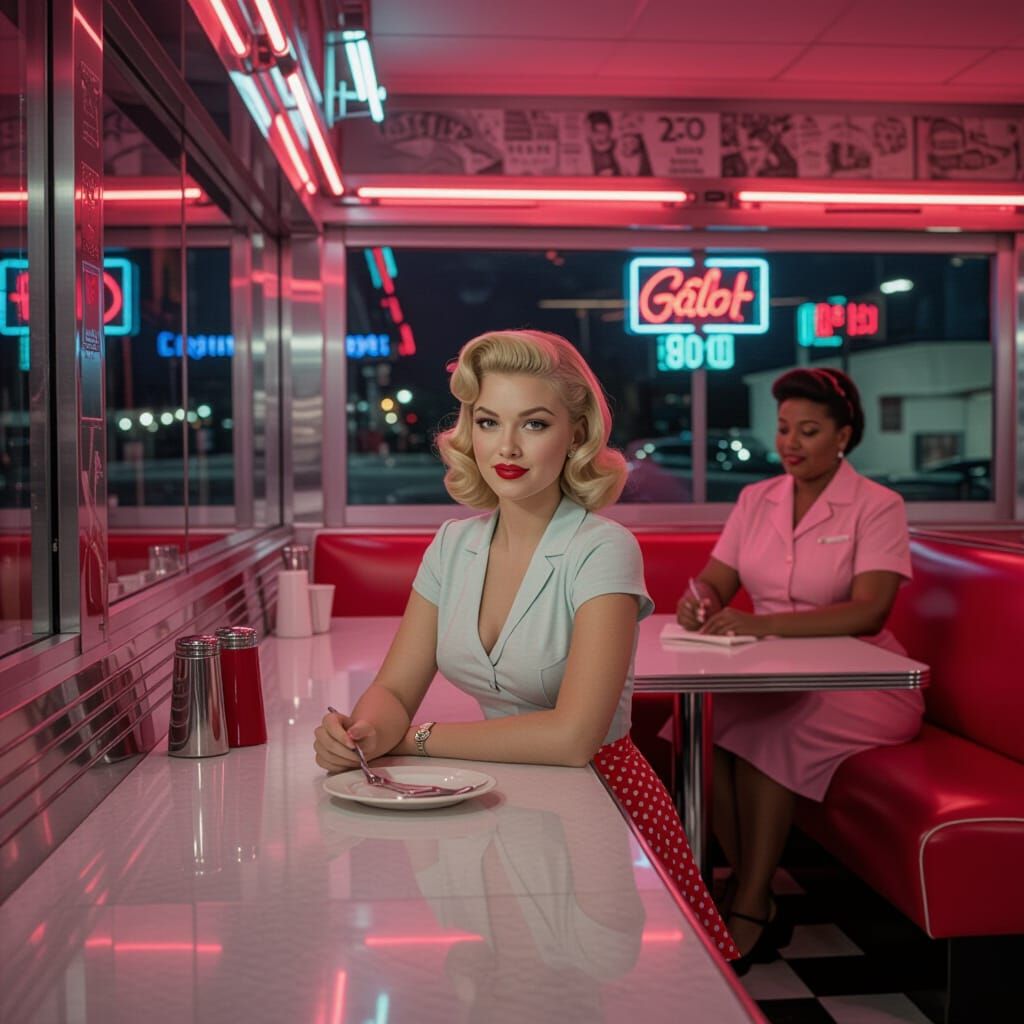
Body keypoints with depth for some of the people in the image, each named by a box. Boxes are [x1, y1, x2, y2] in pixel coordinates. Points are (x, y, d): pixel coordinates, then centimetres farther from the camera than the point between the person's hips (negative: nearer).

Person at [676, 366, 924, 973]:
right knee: (701, 721, -27)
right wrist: (698, 602, -18)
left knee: (767, 728, -33)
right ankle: (756, 898, -16)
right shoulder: (756, 499, 12)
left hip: (855, 682, -4)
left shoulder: (877, 507, -4)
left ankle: (748, 912, -20)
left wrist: (763, 624, -31)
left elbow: (868, 612, -19)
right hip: (770, 677, 4)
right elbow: (715, 584, 9)